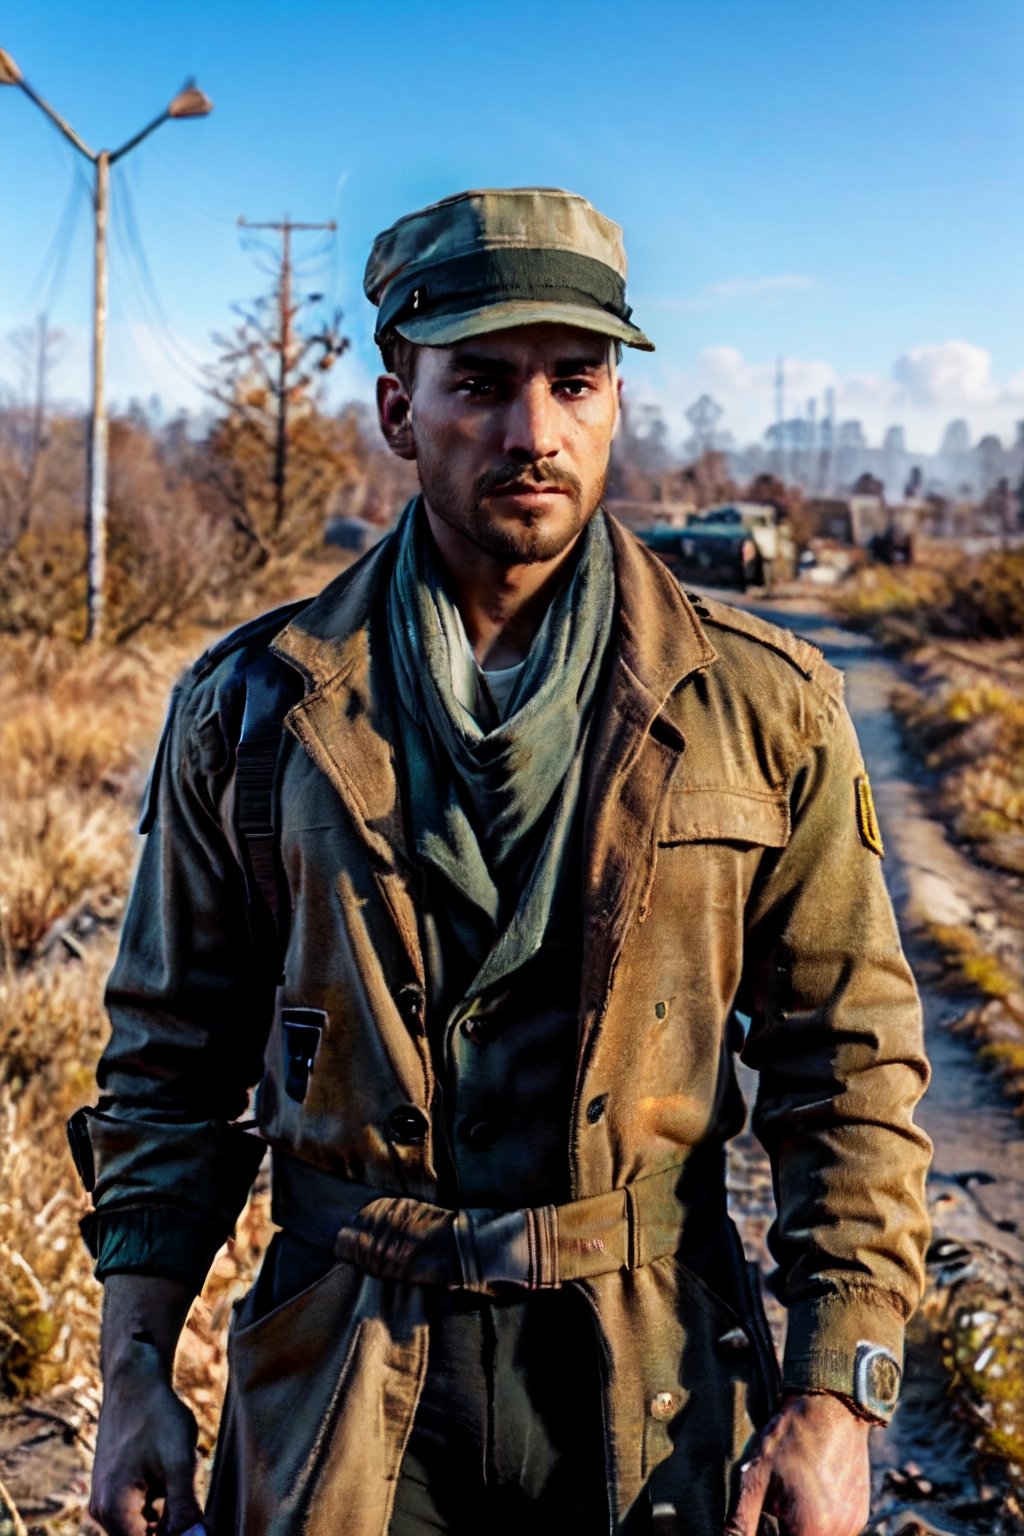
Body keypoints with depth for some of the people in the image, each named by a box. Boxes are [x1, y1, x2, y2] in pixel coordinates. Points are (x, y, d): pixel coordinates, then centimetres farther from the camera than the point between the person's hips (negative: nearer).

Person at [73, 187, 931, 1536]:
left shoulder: (761, 706, -5)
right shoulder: (252, 710, -3)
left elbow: (851, 1065, -2)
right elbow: (171, 1057, 4)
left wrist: (836, 1396, -7)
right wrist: (135, 1371, 2)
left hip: (651, 1372, 0)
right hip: (341, 1389, 1)